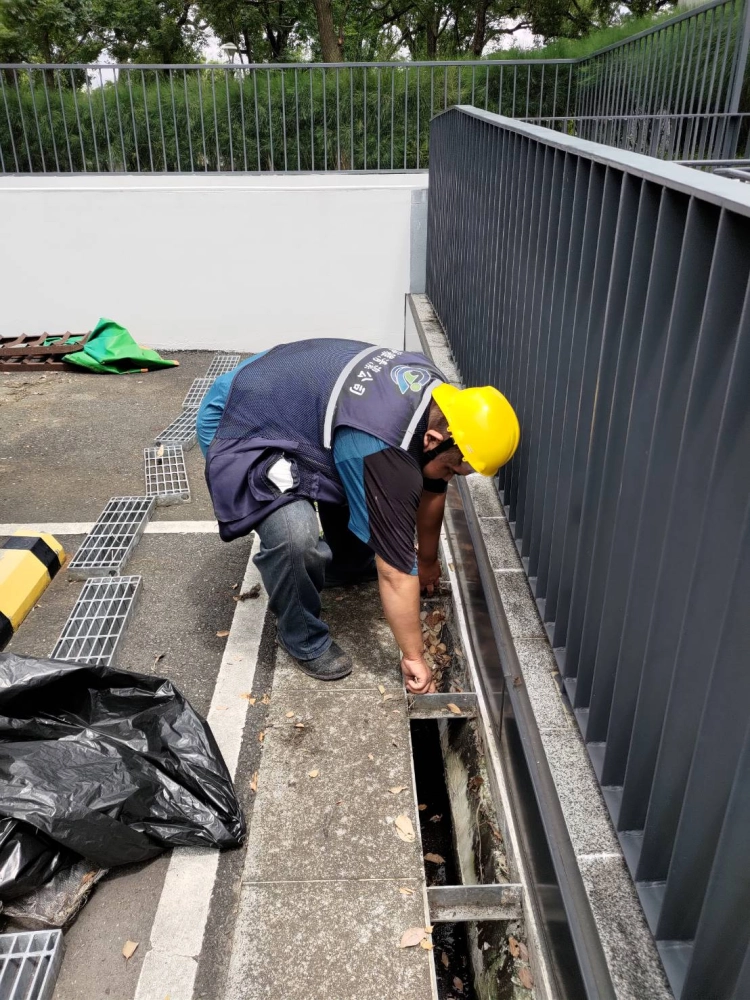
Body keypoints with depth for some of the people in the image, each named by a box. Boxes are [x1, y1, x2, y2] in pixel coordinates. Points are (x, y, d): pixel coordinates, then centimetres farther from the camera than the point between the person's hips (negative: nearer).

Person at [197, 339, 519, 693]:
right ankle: (303, 639, -1)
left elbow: (431, 490, 7)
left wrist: (428, 561, 20)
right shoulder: (383, 452, -35)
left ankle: (344, 565, 41)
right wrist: (414, 658, -15)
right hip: (238, 426, -9)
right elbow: (397, 571, -26)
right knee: (295, 536, -28)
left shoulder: (436, 392, -7)